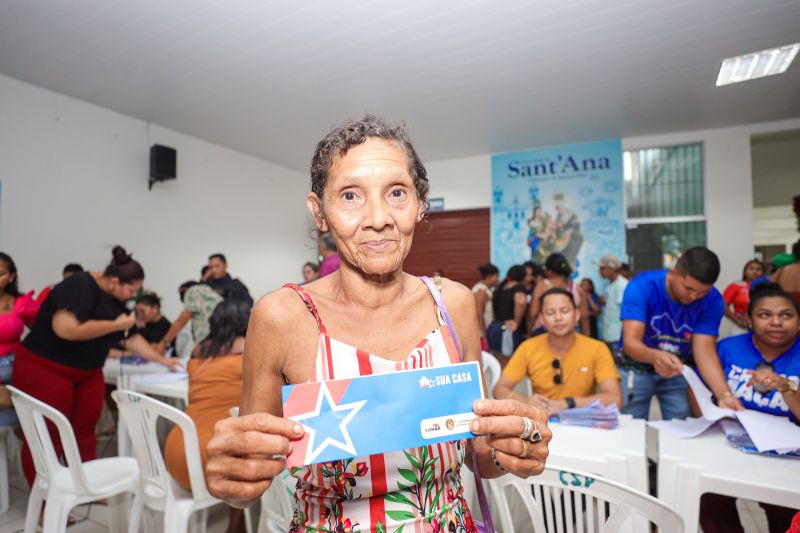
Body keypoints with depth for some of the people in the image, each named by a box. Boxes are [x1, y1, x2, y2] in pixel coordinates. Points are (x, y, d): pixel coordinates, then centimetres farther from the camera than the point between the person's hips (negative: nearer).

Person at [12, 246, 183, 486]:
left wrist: (163, 360, 8)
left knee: (84, 431, 9)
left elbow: (131, 338, 9)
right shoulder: (79, 286, -21)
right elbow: (66, 329, -34)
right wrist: (117, 324, -25)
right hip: (44, 369, -8)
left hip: (87, 373, 8)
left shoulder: (115, 301, 4)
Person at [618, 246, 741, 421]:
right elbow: (630, 342, -31)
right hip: (636, 368, -2)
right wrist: (654, 356, -53)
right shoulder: (642, 286, -25)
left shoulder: (713, 300, -15)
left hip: (680, 371, 3)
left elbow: (704, 351, -20)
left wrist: (724, 394, -36)